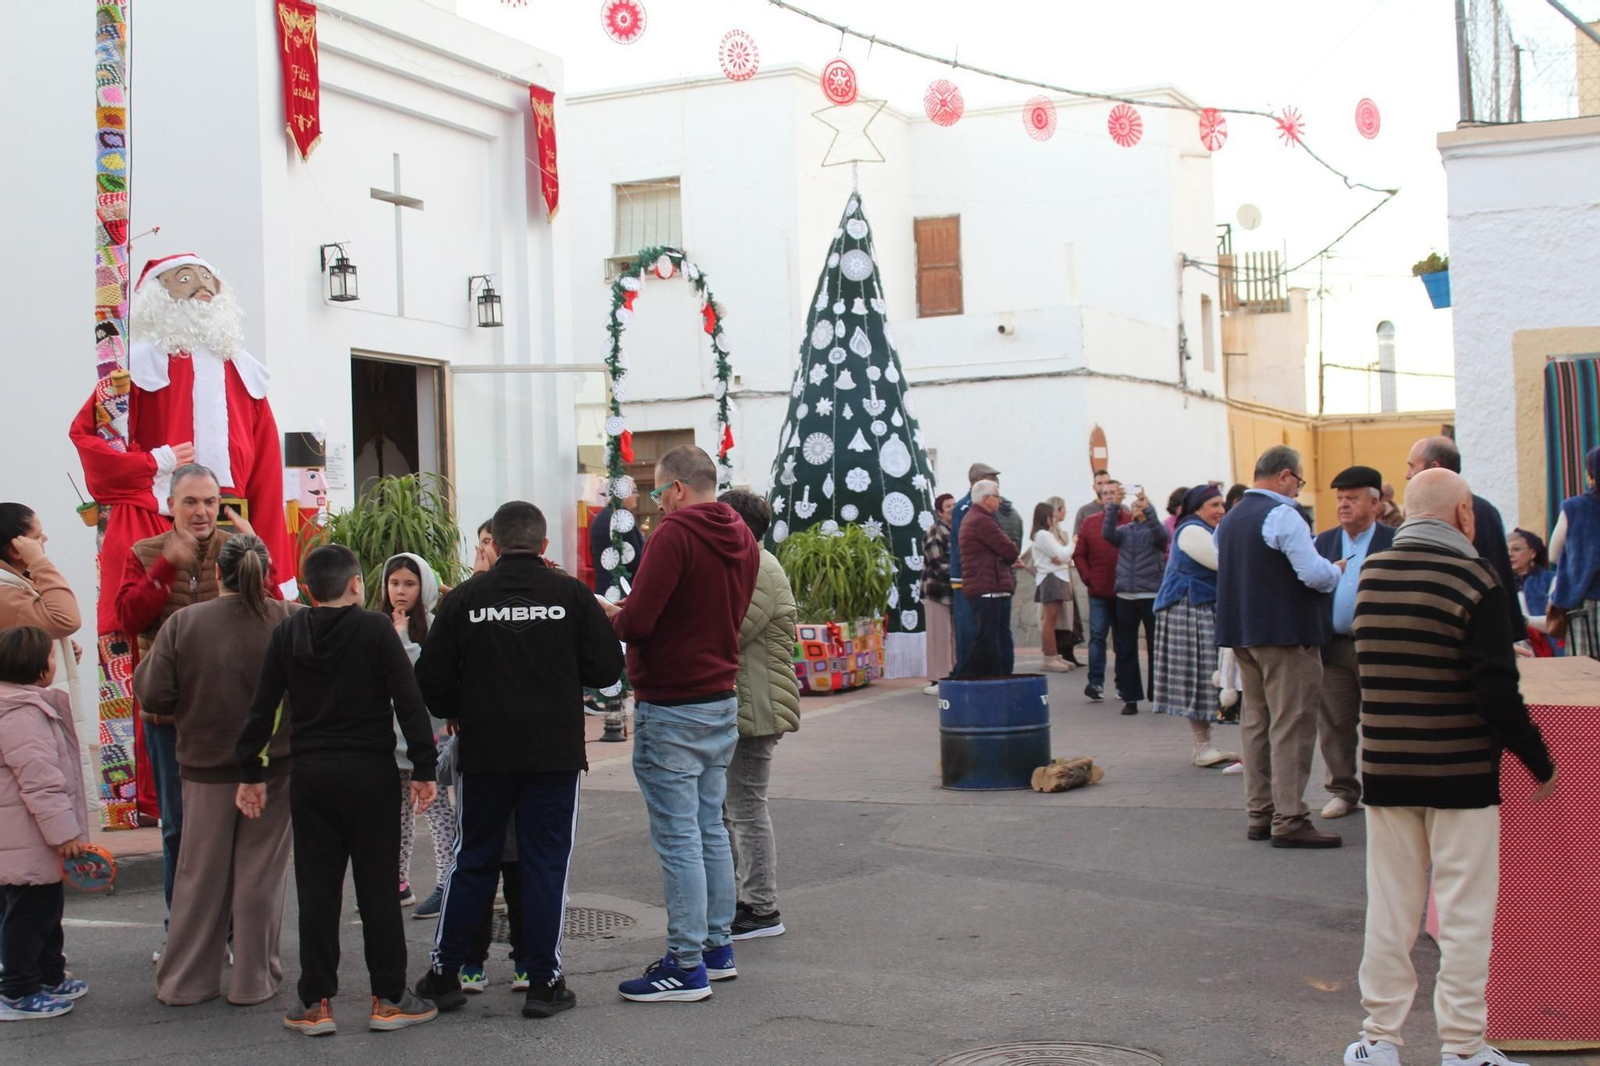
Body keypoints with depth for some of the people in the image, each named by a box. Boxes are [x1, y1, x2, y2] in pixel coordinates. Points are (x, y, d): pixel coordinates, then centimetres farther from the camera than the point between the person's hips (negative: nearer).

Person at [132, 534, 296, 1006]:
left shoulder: (182, 623, -10)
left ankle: (185, 980, 21)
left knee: (200, 875, 13)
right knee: (260, 873, 9)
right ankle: (254, 979, 15)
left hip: (205, 767, 1)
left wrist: (189, 710, 10)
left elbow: (152, 695, -10)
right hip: (274, 765, -1)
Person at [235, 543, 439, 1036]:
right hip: (370, 773, -3)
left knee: (316, 888, 8)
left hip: (310, 774, 3)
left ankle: (316, 1003, 9)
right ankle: (389, 999, 9)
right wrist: (424, 767, -5)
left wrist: (251, 772, 10)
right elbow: (408, 700, -10)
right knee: (377, 886, 4)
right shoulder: (376, 629, -7)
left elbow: (262, 707, 4)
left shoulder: (286, 633, 3)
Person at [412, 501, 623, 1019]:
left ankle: (443, 973, 19)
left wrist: (457, 715, 19)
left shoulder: (465, 598, -2)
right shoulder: (570, 593, -5)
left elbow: (432, 680, 0)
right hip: (555, 752, -1)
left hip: (483, 751, 2)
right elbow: (607, 669, -3)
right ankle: (544, 982, 7)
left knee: (473, 861, 13)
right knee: (545, 864, 5)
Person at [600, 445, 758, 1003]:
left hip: (672, 709, -9)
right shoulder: (741, 539, 11)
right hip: (722, 701, 9)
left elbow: (637, 622, -22)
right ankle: (718, 946, 23)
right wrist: (629, 615, 15)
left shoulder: (674, 534, -16)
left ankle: (686, 966, -1)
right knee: (711, 828, 16)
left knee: (678, 836, -4)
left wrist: (613, 618, 1)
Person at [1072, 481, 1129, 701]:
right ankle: (1096, 682, -5)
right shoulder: (1090, 524, 8)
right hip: (1098, 592, 1)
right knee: (1097, 636, -4)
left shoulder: (1133, 521, 0)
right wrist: (1088, 577, -2)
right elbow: (1078, 554, 9)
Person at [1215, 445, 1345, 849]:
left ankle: (1259, 813, 18)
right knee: (1291, 727, -6)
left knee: (1255, 723, 14)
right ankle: (1289, 820, -7)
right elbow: (1315, 574, -21)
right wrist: (1337, 570, 1)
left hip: (1242, 633, 9)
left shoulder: (1229, 519, 14)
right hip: (1286, 633, -9)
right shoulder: (1282, 515, -15)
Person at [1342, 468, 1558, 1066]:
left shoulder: (1370, 573, 3)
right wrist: (1541, 763, -8)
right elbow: (1497, 691, -18)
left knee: (1390, 908, 12)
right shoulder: (1475, 579, -13)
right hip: (1461, 774, -5)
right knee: (1465, 915, 4)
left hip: (1385, 770, 5)